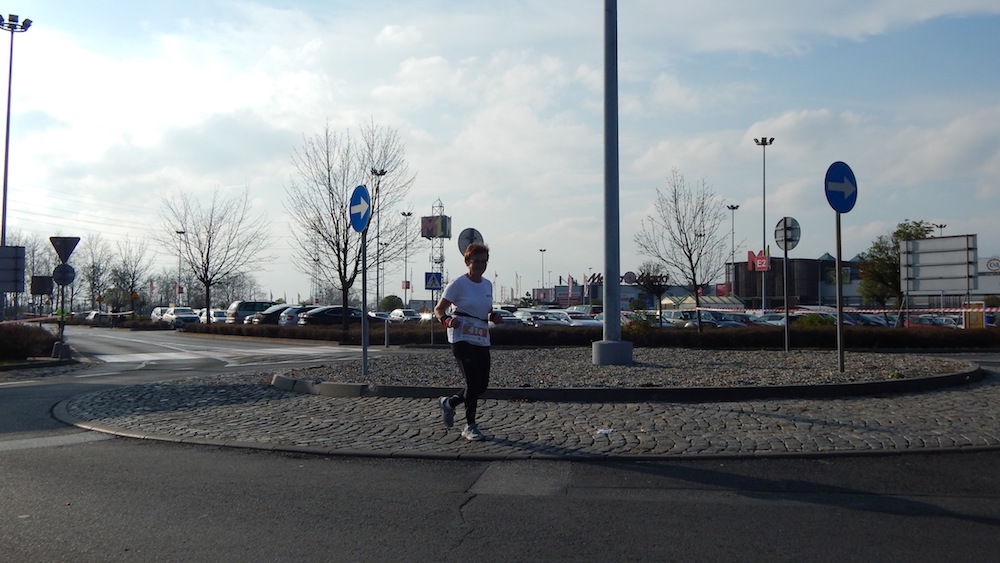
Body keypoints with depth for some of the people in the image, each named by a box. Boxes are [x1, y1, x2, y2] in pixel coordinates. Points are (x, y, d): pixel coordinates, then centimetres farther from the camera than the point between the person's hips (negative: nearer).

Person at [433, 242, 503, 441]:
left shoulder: (488, 285, 12)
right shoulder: (458, 284, -6)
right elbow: (438, 309, -3)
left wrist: (493, 317, 2)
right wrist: (447, 320, -24)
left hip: (482, 340, 7)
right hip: (461, 338, -7)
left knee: (482, 385, 6)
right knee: (473, 381, -14)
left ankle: (449, 403, 30)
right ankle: (470, 426, 5)